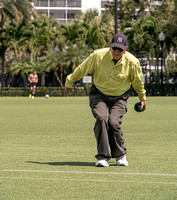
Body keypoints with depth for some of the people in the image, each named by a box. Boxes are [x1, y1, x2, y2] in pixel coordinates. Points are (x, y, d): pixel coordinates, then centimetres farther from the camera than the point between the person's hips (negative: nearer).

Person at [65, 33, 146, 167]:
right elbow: (82, 69, -1)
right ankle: (103, 157, -17)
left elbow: (138, 81, 4)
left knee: (114, 122, -21)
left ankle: (120, 155, 4)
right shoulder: (98, 56, -18)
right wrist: (69, 83, 13)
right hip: (99, 94, 0)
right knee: (101, 118, -25)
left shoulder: (132, 62, -16)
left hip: (119, 97, 0)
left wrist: (142, 98, 18)